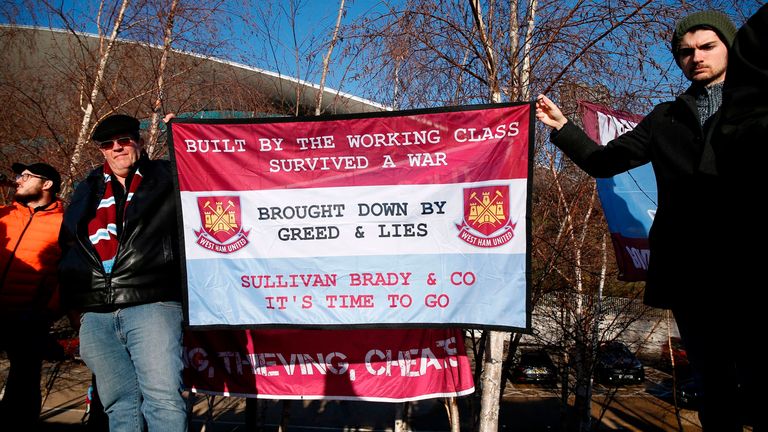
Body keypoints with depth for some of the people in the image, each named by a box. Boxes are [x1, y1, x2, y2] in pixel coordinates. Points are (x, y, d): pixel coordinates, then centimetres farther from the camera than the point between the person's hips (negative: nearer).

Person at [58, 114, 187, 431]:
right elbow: (67, 244, 30)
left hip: (151, 306, -4)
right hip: (96, 316, 4)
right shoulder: (88, 191, 23)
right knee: (120, 404, 6)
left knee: (163, 398, -14)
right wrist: (71, 296, 20)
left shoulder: (167, 178, 11)